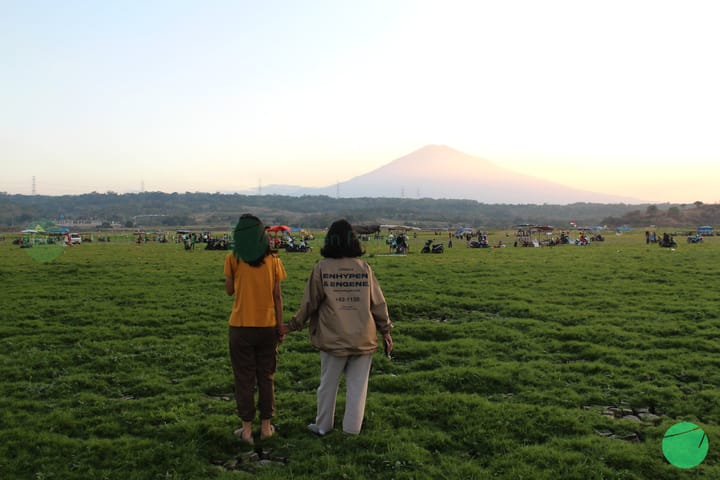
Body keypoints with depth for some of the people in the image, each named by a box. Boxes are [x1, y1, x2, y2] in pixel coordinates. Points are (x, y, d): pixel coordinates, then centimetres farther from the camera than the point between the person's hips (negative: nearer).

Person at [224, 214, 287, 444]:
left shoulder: (233, 258, -6)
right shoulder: (272, 259, -2)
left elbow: (229, 290, 3)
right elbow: (277, 295, -1)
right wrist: (280, 325, 5)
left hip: (241, 326, -1)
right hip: (267, 325, 2)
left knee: (244, 378, 9)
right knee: (266, 377, 13)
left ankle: (247, 428, 15)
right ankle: (266, 425, 20)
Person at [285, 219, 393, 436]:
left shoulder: (322, 268, -6)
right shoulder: (364, 267, -2)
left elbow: (310, 302, -1)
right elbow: (378, 302, 2)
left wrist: (295, 324, 13)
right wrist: (386, 330, 13)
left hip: (333, 339, -1)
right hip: (363, 339, 1)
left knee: (328, 384, 14)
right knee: (357, 386, 11)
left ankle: (323, 426, 28)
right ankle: (352, 429, 18)